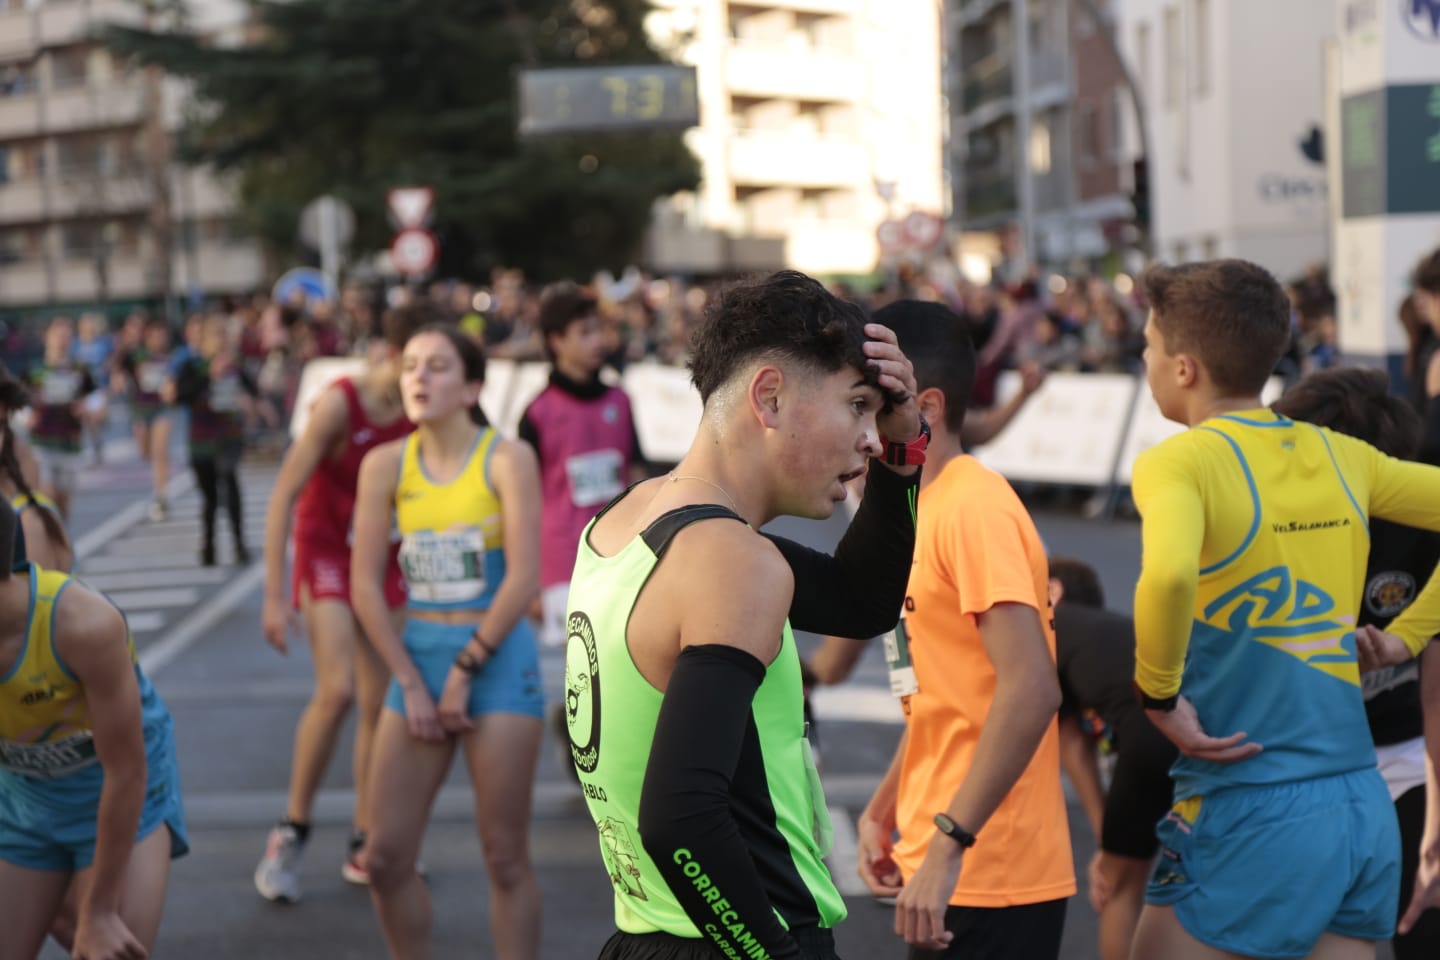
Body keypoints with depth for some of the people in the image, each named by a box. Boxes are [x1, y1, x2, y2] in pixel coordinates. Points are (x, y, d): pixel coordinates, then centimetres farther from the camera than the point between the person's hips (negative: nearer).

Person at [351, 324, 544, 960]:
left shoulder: (507, 459, -8)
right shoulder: (385, 464, 1)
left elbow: (523, 579, -13)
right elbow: (365, 585, 0)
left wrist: (466, 670, -11)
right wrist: (411, 683, -6)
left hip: (497, 658, -4)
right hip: (418, 654, 4)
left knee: (505, 857, 2)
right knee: (386, 856, 3)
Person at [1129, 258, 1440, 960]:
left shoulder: (1179, 462, -11)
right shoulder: (1342, 456, 8)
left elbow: (1168, 574, -31)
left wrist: (1157, 694, -16)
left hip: (1255, 818, -6)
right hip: (1364, 805, 6)